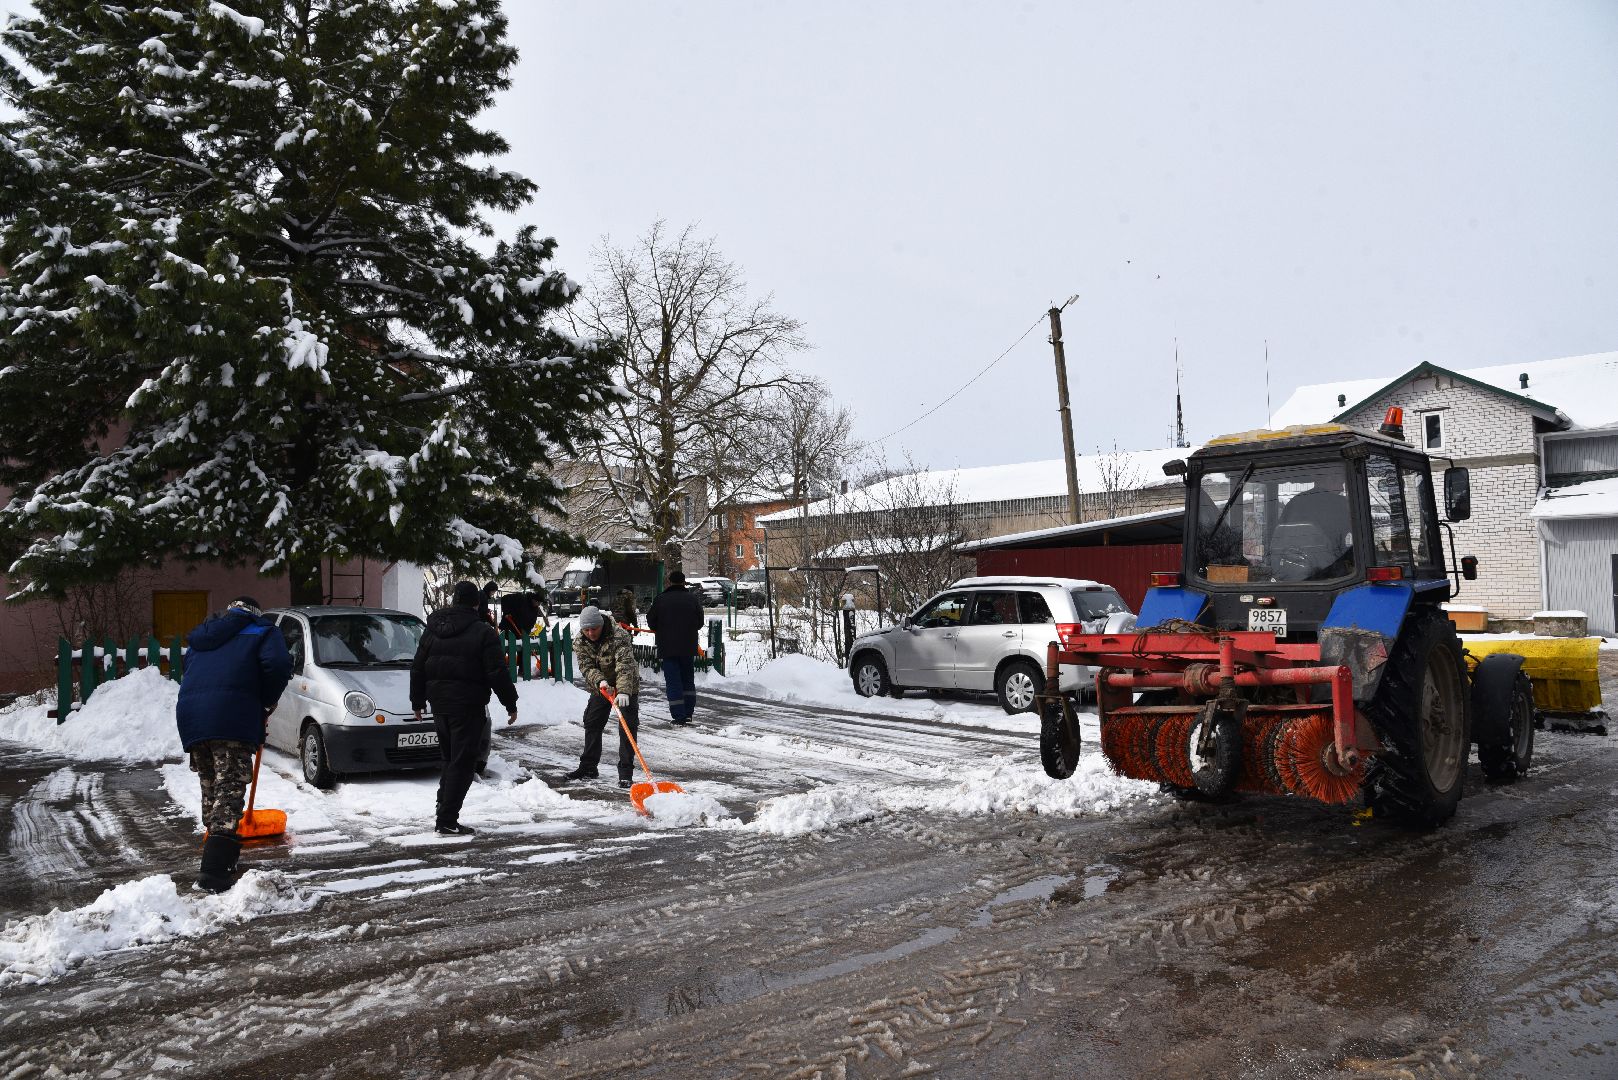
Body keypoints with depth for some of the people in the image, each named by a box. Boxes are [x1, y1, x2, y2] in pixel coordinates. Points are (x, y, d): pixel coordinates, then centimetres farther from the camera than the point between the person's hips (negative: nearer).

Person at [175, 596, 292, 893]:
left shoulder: (203, 635, 32)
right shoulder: (262, 631, 12)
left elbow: (190, 672, 26)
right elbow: (278, 665, -7)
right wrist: (266, 704, 8)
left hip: (189, 716, 6)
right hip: (231, 716, -6)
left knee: (210, 788, 18)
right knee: (230, 790, -8)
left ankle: (222, 858, 27)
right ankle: (214, 870, -19)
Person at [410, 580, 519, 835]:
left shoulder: (432, 631, 9)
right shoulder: (483, 632, -9)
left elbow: (417, 669, 14)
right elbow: (497, 673, -12)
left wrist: (418, 702, 23)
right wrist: (510, 704, -3)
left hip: (439, 705, 6)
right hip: (468, 707, -6)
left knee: (449, 759, 20)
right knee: (462, 762, -2)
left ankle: (442, 810, 21)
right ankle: (447, 822, -4)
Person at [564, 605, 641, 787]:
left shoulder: (619, 635, -27)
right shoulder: (579, 642, -10)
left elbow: (625, 665, -37)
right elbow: (586, 667, -16)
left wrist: (624, 691, -50)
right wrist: (600, 681, -37)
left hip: (626, 686, -5)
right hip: (600, 687, 5)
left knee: (628, 728, -12)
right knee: (592, 724, 10)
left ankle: (626, 773, -9)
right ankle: (588, 768, 24)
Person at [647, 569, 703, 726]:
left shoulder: (661, 599, -7)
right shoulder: (694, 599, -3)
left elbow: (651, 620, 1)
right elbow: (700, 623, 3)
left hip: (667, 647, -2)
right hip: (688, 647, 2)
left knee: (673, 682, 2)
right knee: (688, 679, 18)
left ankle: (679, 717, -3)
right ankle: (688, 714, 19)